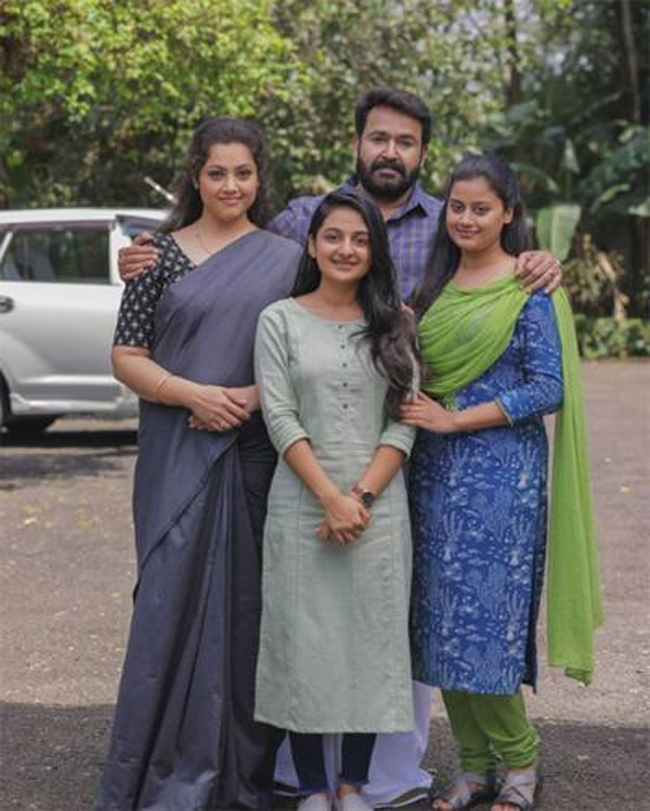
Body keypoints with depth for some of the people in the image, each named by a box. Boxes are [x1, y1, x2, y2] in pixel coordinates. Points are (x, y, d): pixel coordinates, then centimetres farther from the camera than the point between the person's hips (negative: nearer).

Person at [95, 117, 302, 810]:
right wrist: (194, 394, -14)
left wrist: (254, 396, -9)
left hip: (257, 453, 2)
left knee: (249, 600, 4)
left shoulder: (286, 258, 9)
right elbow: (126, 357, 1)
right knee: (173, 598, -4)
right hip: (178, 454, -1)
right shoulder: (162, 253, 5)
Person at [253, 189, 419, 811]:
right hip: (301, 504, -1)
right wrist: (330, 498, -13)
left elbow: (405, 421, 1)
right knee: (303, 640, 1)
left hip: (379, 506, 2)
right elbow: (280, 419, -5)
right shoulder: (280, 320, 2)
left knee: (371, 637, 4)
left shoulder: (395, 324, 7)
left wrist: (362, 495, -11)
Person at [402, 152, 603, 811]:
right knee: (441, 623, 6)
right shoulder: (436, 283, 13)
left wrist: (453, 420, -13)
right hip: (434, 472, 6)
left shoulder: (529, 289, -6)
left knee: (486, 618, -5)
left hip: (501, 473, -6)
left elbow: (549, 388, -12)